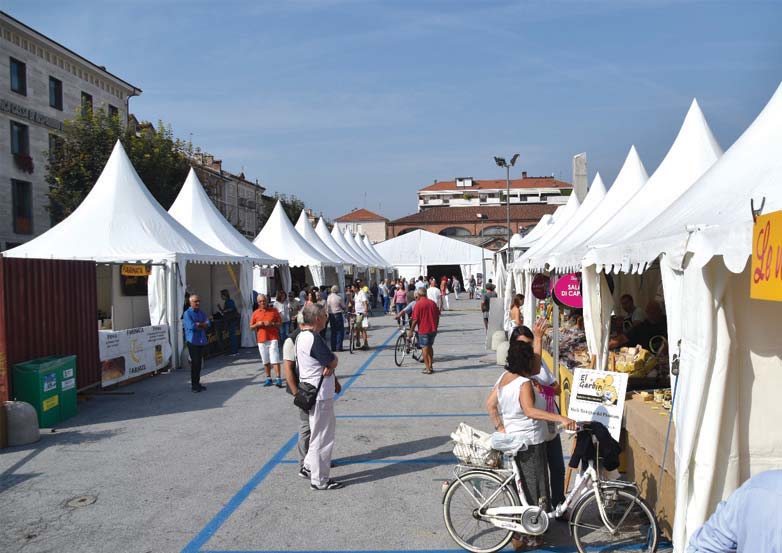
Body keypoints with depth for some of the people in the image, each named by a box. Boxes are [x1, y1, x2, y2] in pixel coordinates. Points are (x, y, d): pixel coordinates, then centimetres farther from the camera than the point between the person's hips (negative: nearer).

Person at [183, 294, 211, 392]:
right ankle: (194, 385, 3)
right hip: (193, 341, -6)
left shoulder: (201, 313, 14)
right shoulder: (187, 313, -6)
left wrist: (198, 324, -13)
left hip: (202, 341, 6)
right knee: (195, 363, -5)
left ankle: (197, 383, 17)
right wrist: (203, 325, -4)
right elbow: (191, 326, -18)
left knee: (199, 363, 9)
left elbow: (208, 324, 3)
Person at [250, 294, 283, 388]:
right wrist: (257, 324, -8)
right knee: (266, 361, 9)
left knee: (275, 359, -10)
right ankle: (268, 378, 20)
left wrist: (271, 324, -13)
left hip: (273, 339, -3)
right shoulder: (255, 313, 10)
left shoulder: (274, 311, 3)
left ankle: (279, 379, -11)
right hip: (261, 340, 3)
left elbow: (280, 324, 4)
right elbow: (251, 327, 12)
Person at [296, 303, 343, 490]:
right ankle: (319, 480, 14)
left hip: (313, 392, 10)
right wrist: (333, 362, 2)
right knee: (322, 437, 2)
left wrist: (329, 365, -6)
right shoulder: (314, 339, -24)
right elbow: (334, 361, -17)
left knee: (329, 426, 24)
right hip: (320, 395, -10)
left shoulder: (302, 336, 9)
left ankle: (310, 465, 32)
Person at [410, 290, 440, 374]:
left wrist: (411, 331, -6)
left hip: (423, 330, -5)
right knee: (430, 347, 18)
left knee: (425, 348, 2)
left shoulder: (418, 304, -12)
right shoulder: (433, 303, 4)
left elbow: (415, 320, -14)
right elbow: (438, 316, 9)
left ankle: (427, 368, 1)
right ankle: (430, 366, 22)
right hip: (433, 329, 6)